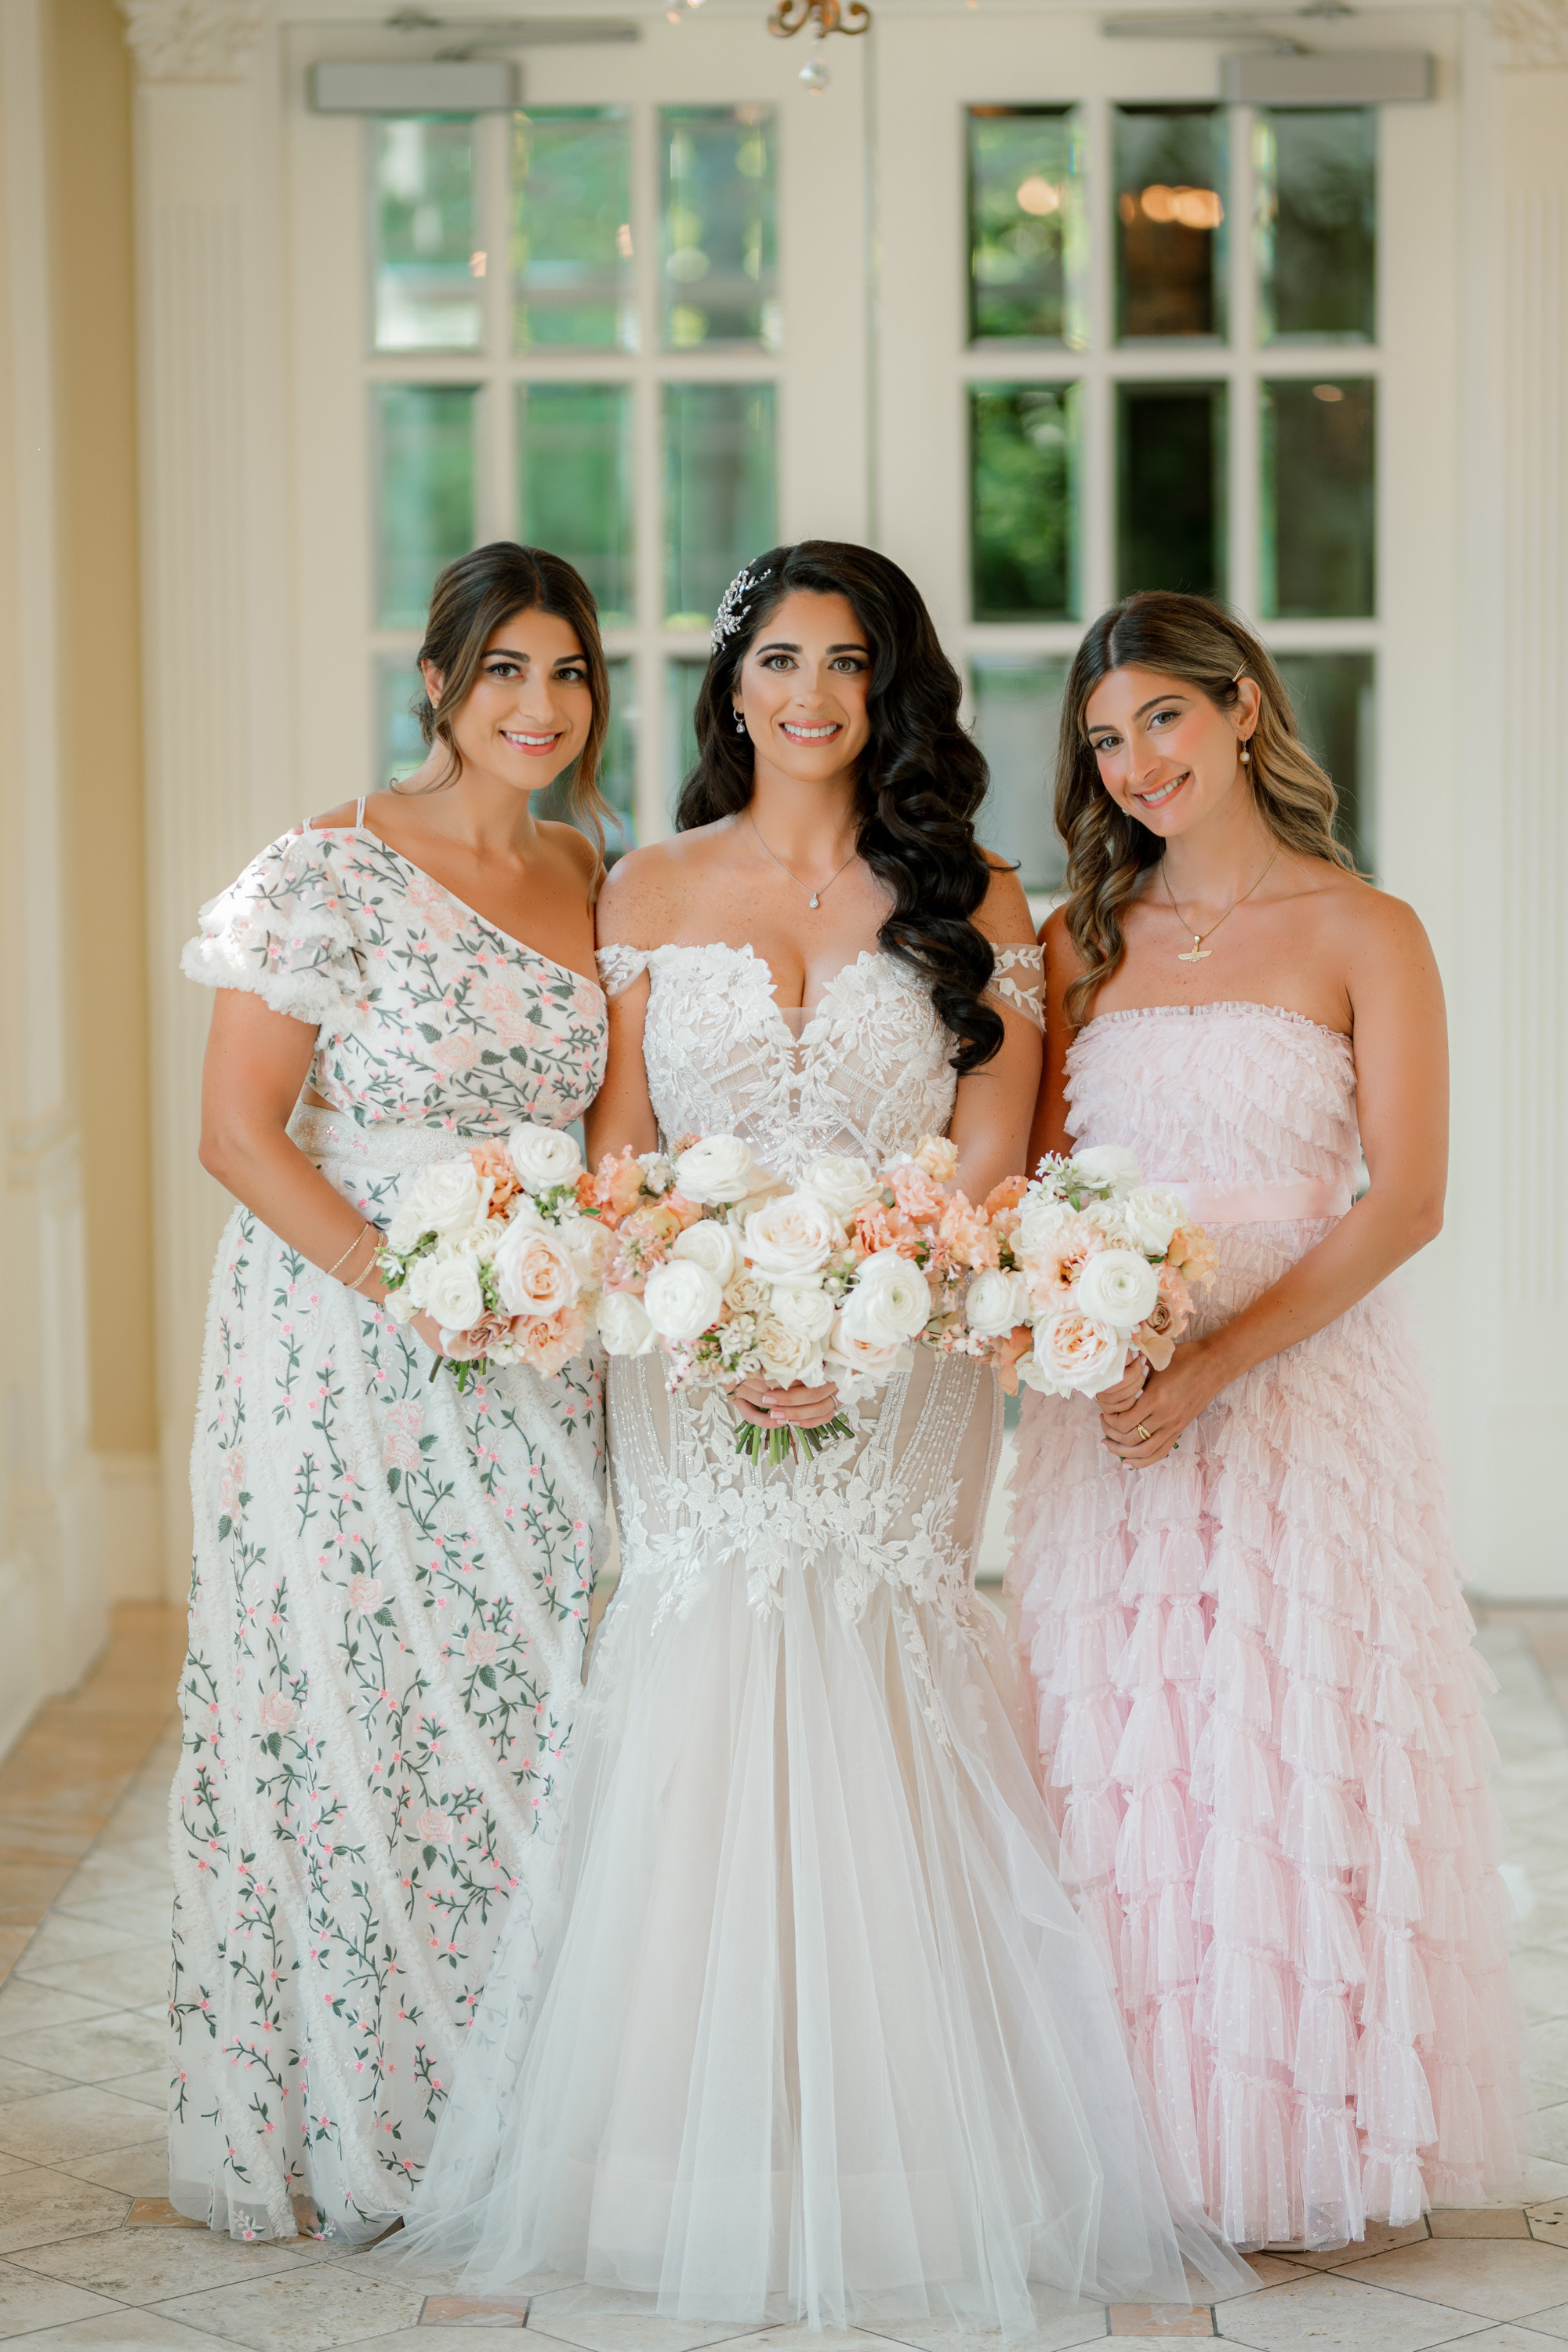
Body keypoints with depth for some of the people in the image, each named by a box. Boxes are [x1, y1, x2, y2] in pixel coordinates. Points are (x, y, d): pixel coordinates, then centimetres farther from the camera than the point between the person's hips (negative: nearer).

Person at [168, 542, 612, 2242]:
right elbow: (237, 1130, -11)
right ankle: (341, 2125, 13)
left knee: (525, 1708, 7)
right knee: (350, 1710, 0)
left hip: (537, 1364, 6)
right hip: (347, 1361, -6)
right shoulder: (330, 875, -9)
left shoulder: (590, 880, 11)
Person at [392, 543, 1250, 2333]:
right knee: (697, 1742, -2)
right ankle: (711, 2173, 8)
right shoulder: (652, 892, 9)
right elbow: (617, 1150, 5)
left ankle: (914, 2171, 8)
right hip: (694, 1366, 1)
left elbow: (992, 1158, -2)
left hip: (905, 1366, -1)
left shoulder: (971, 902, 4)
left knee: (886, 1754, -4)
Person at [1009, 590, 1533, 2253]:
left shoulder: (1362, 934, 0)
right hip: (1108, 1399, 3)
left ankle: (1298, 2147, 11)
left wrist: (1213, 1367, -17)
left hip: (1305, 1384, -3)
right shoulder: (1080, 946, 12)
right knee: (1115, 1762, 3)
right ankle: (1135, 2142, 13)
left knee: (1291, 1757, -1)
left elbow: (1405, 1201, -8)